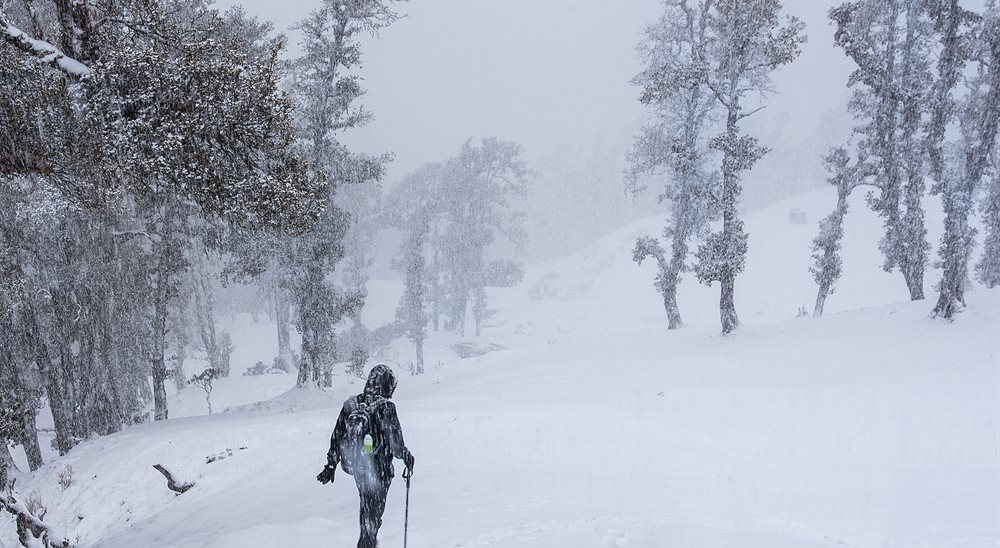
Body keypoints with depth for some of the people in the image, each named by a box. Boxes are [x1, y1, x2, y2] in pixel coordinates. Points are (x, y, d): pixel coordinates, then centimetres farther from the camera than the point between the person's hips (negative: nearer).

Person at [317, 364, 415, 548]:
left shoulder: (350, 404, -1)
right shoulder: (386, 407, -17)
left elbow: (337, 436, 5)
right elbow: (396, 442, -14)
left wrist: (331, 465, 14)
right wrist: (407, 457, 5)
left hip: (355, 466, 5)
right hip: (379, 469, -5)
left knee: (366, 504, 26)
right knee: (374, 511, 7)